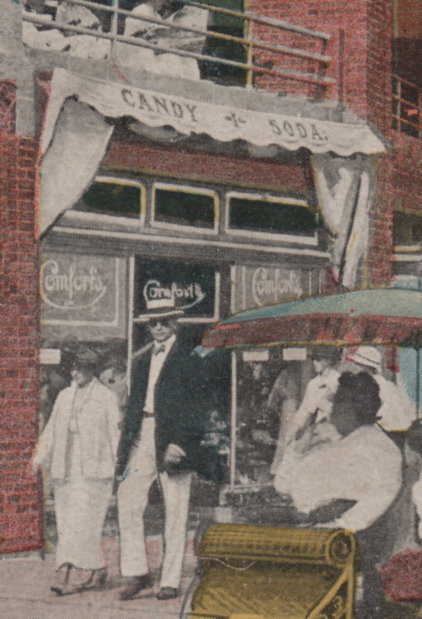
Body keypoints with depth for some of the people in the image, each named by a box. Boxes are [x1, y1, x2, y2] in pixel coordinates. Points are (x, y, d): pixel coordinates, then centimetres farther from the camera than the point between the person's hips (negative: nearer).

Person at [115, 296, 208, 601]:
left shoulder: (189, 358, 0)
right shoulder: (144, 360, 19)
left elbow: (196, 405, -6)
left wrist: (179, 443, -16)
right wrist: (125, 446, 11)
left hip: (173, 440, -5)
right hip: (142, 436, 5)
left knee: (176, 512, 0)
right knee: (128, 500, -5)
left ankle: (171, 581, 6)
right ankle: (137, 572, 5)